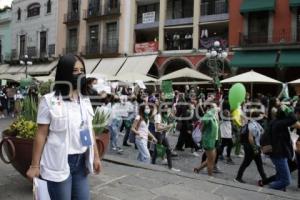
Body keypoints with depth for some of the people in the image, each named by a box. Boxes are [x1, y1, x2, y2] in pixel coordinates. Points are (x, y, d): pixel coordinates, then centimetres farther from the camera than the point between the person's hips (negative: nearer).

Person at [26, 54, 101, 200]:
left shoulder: (85, 100, 7)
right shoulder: (49, 101, -10)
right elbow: (41, 135, -8)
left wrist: (96, 156, 12)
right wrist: (35, 165, -7)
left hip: (81, 161, 5)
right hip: (59, 162, -5)